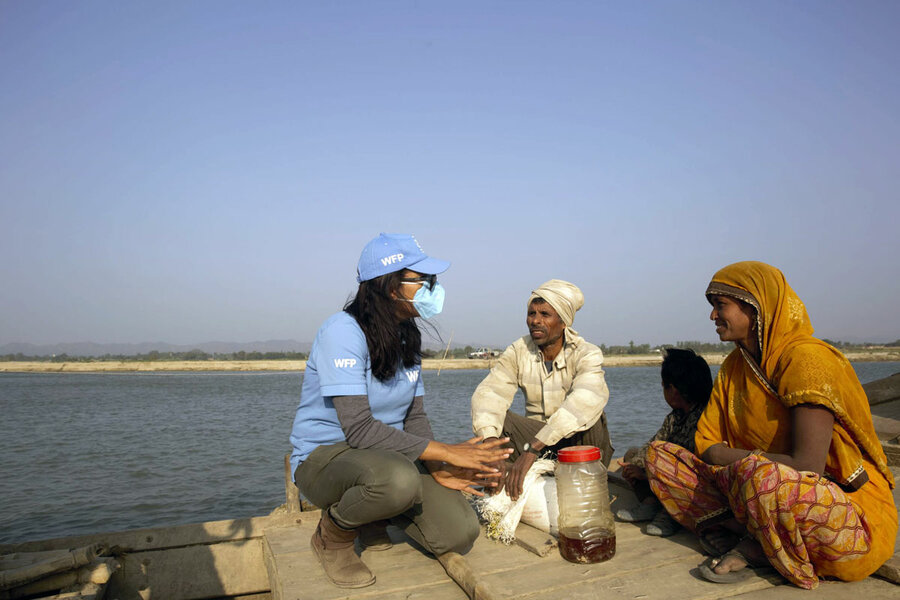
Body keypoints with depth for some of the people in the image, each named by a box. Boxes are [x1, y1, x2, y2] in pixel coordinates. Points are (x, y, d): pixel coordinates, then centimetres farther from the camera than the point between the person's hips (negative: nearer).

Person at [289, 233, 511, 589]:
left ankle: (371, 515, 16)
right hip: (325, 455, -6)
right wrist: (445, 453, -26)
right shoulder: (343, 332, -21)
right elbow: (359, 428, -27)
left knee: (460, 533, -11)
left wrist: (436, 468, -14)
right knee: (399, 480, -39)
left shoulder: (408, 336, 4)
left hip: (388, 456, 7)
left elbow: (414, 416, 5)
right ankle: (332, 535, -6)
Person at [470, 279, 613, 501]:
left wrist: (532, 449, -49)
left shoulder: (587, 354, -18)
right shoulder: (517, 352, -9)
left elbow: (585, 400, -38)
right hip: (536, 438, 2)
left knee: (591, 415, -33)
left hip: (578, 441, -2)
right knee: (494, 416, -23)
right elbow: (489, 393, -23)